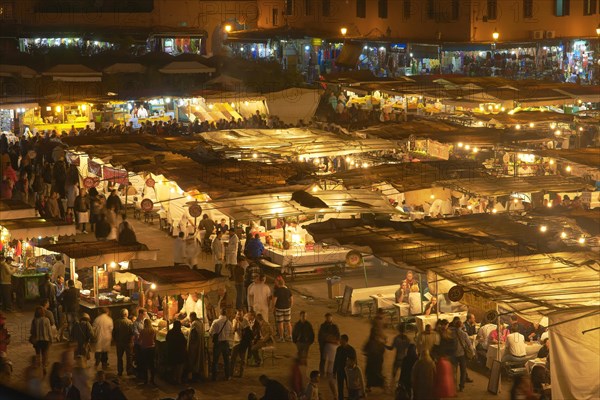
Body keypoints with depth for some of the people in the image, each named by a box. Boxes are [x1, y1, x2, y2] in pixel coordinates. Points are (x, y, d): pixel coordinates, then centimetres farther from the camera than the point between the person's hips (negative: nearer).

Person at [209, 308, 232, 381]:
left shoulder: (216, 322, -16)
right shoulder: (229, 323, -6)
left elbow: (211, 332, -13)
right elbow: (230, 334, 3)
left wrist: (214, 337, 7)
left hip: (217, 342, -2)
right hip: (226, 342, 2)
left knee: (215, 361, 8)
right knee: (226, 360, 15)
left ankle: (214, 377, 9)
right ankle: (227, 376, 19)